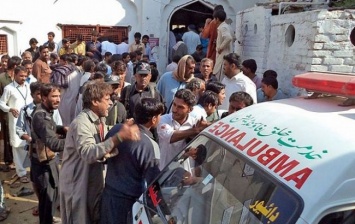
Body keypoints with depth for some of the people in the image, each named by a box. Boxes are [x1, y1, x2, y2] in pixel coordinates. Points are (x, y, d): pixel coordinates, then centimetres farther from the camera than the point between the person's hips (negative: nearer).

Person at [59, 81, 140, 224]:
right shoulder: (81, 123, -22)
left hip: (95, 183, 8)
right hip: (78, 186, -8)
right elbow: (88, 153, -38)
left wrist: (109, 151, -13)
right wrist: (119, 137, -43)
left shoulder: (100, 121, 8)